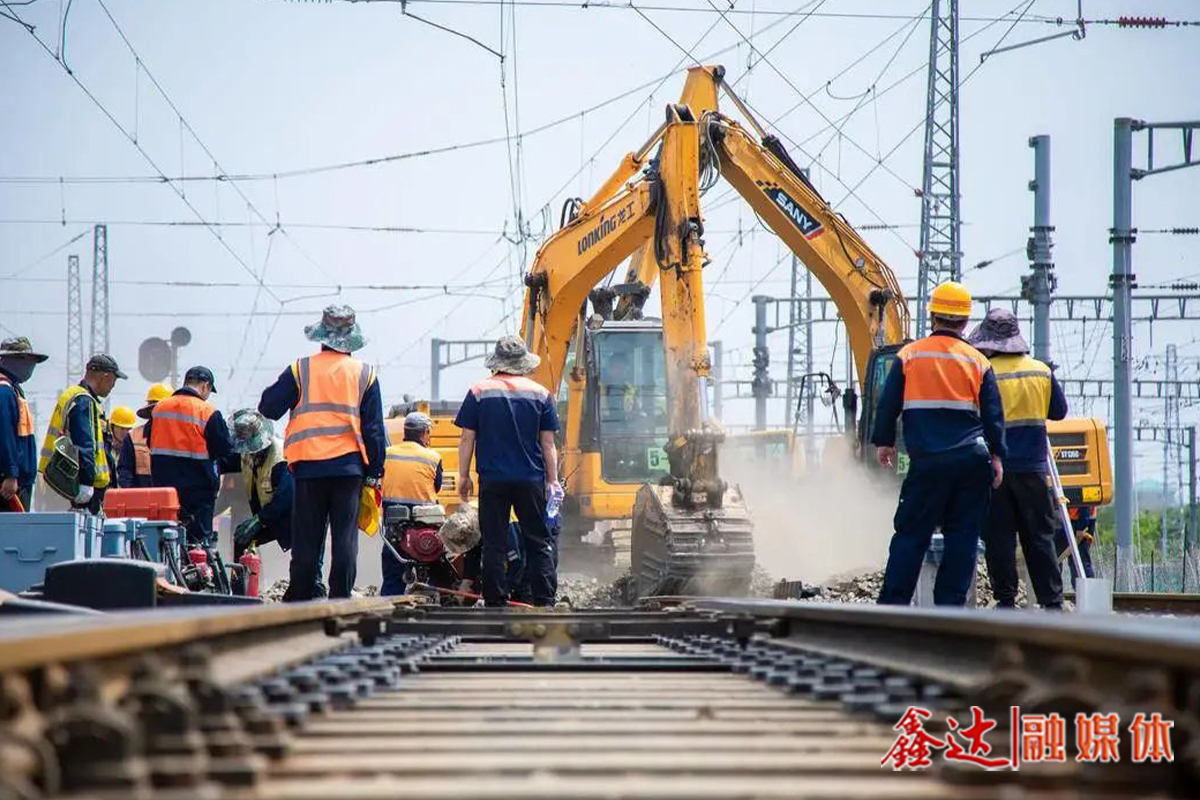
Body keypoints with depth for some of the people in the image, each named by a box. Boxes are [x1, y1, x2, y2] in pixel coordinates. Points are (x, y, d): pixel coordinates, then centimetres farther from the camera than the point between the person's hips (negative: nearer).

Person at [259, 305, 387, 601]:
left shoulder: (301, 369, -1)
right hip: (349, 467, 0)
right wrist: (375, 472, 10)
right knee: (345, 538, 1)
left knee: (306, 540, 4)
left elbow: (268, 408, 3)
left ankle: (299, 602, 5)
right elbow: (374, 428, 4)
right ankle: (340, 601, -2)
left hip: (309, 466, 0)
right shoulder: (365, 374, 3)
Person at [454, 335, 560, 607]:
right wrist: (552, 480, 9)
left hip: (493, 480, -1)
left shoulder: (479, 393, 0)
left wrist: (464, 476, 7)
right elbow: (548, 443, 4)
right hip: (531, 480, 1)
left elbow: (467, 439, 0)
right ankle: (544, 602, 1)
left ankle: (496, 603, 2)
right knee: (539, 543, 6)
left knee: (494, 544, 3)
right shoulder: (540, 394, 3)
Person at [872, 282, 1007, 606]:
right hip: (973, 460, 1)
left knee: (911, 533, 2)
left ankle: (893, 603, -2)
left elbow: (888, 403, 5)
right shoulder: (978, 362, 6)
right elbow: (993, 413, 5)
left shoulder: (910, 355, 3)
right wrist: (997, 455, 8)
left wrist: (884, 442, 15)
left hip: (928, 459, -1)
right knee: (962, 535, 6)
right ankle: (950, 603, 3)